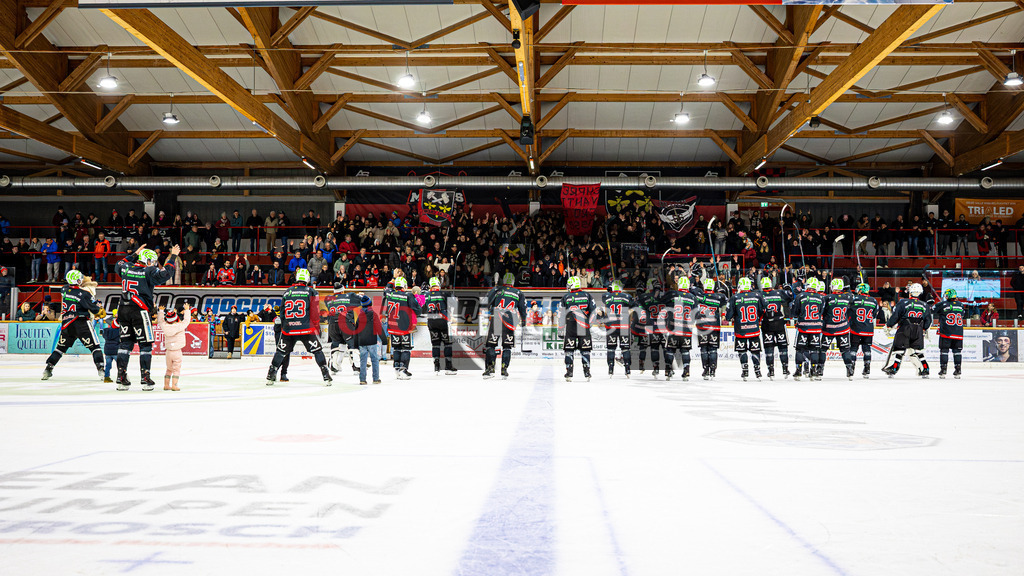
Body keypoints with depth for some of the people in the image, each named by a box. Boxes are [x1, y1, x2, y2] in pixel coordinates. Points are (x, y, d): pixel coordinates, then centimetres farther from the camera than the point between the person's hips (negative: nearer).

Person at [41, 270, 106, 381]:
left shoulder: (64, 290, 5)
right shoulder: (84, 294, -12)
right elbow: (94, 309, -8)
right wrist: (102, 312, 12)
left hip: (66, 324, 6)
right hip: (81, 323, -6)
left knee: (61, 347, 18)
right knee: (95, 346, -1)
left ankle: (48, 368, 16)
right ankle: (101, 369, -11)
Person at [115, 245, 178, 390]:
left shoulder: (126, 268, 9)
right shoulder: (149, 271, -7)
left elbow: (119, 265, 32)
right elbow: (166, 274, -17)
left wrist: (134, 254, 36)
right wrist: (173, 257, -6)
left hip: (123, 310, 6)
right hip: (140, 312, -6)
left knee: (126, 343, 11)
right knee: (145, 344, 1)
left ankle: (121, 378, 9)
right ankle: (145, 379, 0)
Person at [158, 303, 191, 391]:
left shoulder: (164, 326, -2)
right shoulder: (180, 326, -14)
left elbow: (160, 321, 16)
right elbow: (186, 320, -2)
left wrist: (161, 311, 27)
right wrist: (187, 310, 8)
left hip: (168, 351, 4)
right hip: (177, 352, -4)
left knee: (169, 369, 17)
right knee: (176, 369, 0)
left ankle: (166, 385, 17)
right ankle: (174, 385, -7)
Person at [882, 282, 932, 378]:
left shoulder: (903, 302, -3)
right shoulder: (924, 306, 11)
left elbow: (895, 316, -5)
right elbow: (928, 321, 17)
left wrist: (888, 326, 6)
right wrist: (924, 330, 33)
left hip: (904, 330, -4)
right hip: (918, 332, 4)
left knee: (898, 350, 0)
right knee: (917, 351, 15)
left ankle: (892, 369, -6)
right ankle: (924, 370, 13)